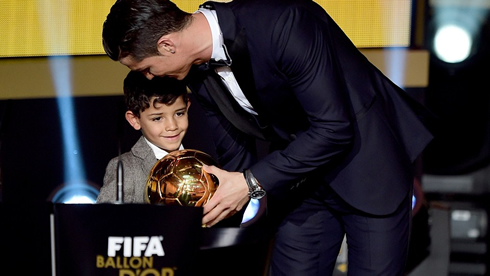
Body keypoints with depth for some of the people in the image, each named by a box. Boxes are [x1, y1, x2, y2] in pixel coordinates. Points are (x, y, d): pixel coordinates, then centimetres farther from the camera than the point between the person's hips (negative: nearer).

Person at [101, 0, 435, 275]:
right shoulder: (198, 72, -5)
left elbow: (333, 127, -29)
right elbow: (236, 158, 6)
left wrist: (253, 183, -27)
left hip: (367, 165, -7)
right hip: (299, 175, 7)